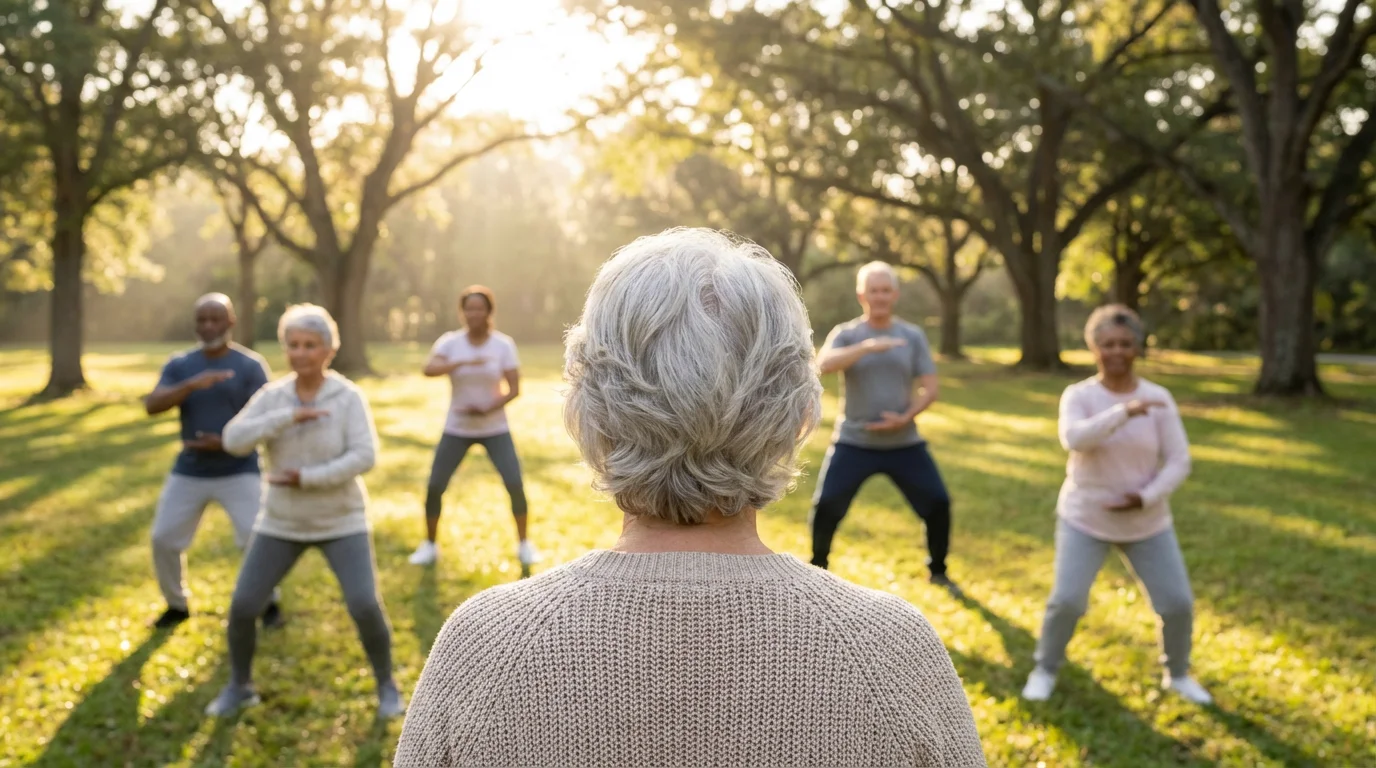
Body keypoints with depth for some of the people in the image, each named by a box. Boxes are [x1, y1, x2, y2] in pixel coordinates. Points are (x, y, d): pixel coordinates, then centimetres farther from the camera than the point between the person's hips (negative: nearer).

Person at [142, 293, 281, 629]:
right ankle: (177, 605, 25)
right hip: (189, 471, 3)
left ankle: (269, 603, 12)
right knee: (163, 539, 2)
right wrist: (191, 385, -28)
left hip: (239, 470, -3)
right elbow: (151, 405, -12)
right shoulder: (179, 365, 3)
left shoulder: (251, 365, -5)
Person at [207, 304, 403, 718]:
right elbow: (234, 441, -19)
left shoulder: (350, 398, -13)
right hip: (284, 522, 3)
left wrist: (306, 478, -26)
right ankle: (239, 686, 24)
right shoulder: (271, 398, -5)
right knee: (241, 607, -2)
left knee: (365, 607, -15)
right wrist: (289, 417, -28)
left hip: (340, 522, -3)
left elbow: (362, 458, -22)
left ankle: (386, 685, 10)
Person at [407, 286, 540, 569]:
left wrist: (488, 409, -26)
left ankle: (524, 545, 6)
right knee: (434, 487, -4)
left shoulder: (504, 345, -9)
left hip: (495, 428, -1)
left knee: (515, 485, -12)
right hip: (457, 429, 1)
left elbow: (514, 389, -11)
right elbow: (428, 369, -27)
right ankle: (430, 545, 17)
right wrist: (464, 362, -42)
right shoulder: (450, 342, -9)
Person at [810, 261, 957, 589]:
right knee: (826, 505, -10)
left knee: (938, 503, -2)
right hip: (854, 442, -2)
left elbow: (930, 389, 1)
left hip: (904, 443, 2)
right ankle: (818, 567, 14)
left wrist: (906, 418, -16)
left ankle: (938, 569, 21)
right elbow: (824, 364, -26)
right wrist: (868, 346, -38)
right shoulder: (846, 334, -4)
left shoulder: (913, 336, 2)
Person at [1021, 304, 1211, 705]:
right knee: (1067, 601, -11)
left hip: (1147, 522, 2)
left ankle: (1178, 674, 28)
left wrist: (1147, 498, -21)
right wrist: (1125, 411, -43)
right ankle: (1045, 669, 14)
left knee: (1178, 603, 1)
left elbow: (1179, 461, -6)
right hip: (1085, 518, -2)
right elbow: (1074, 438, -32)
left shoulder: (1158, 399, -6)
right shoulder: (1079, 396, -11)